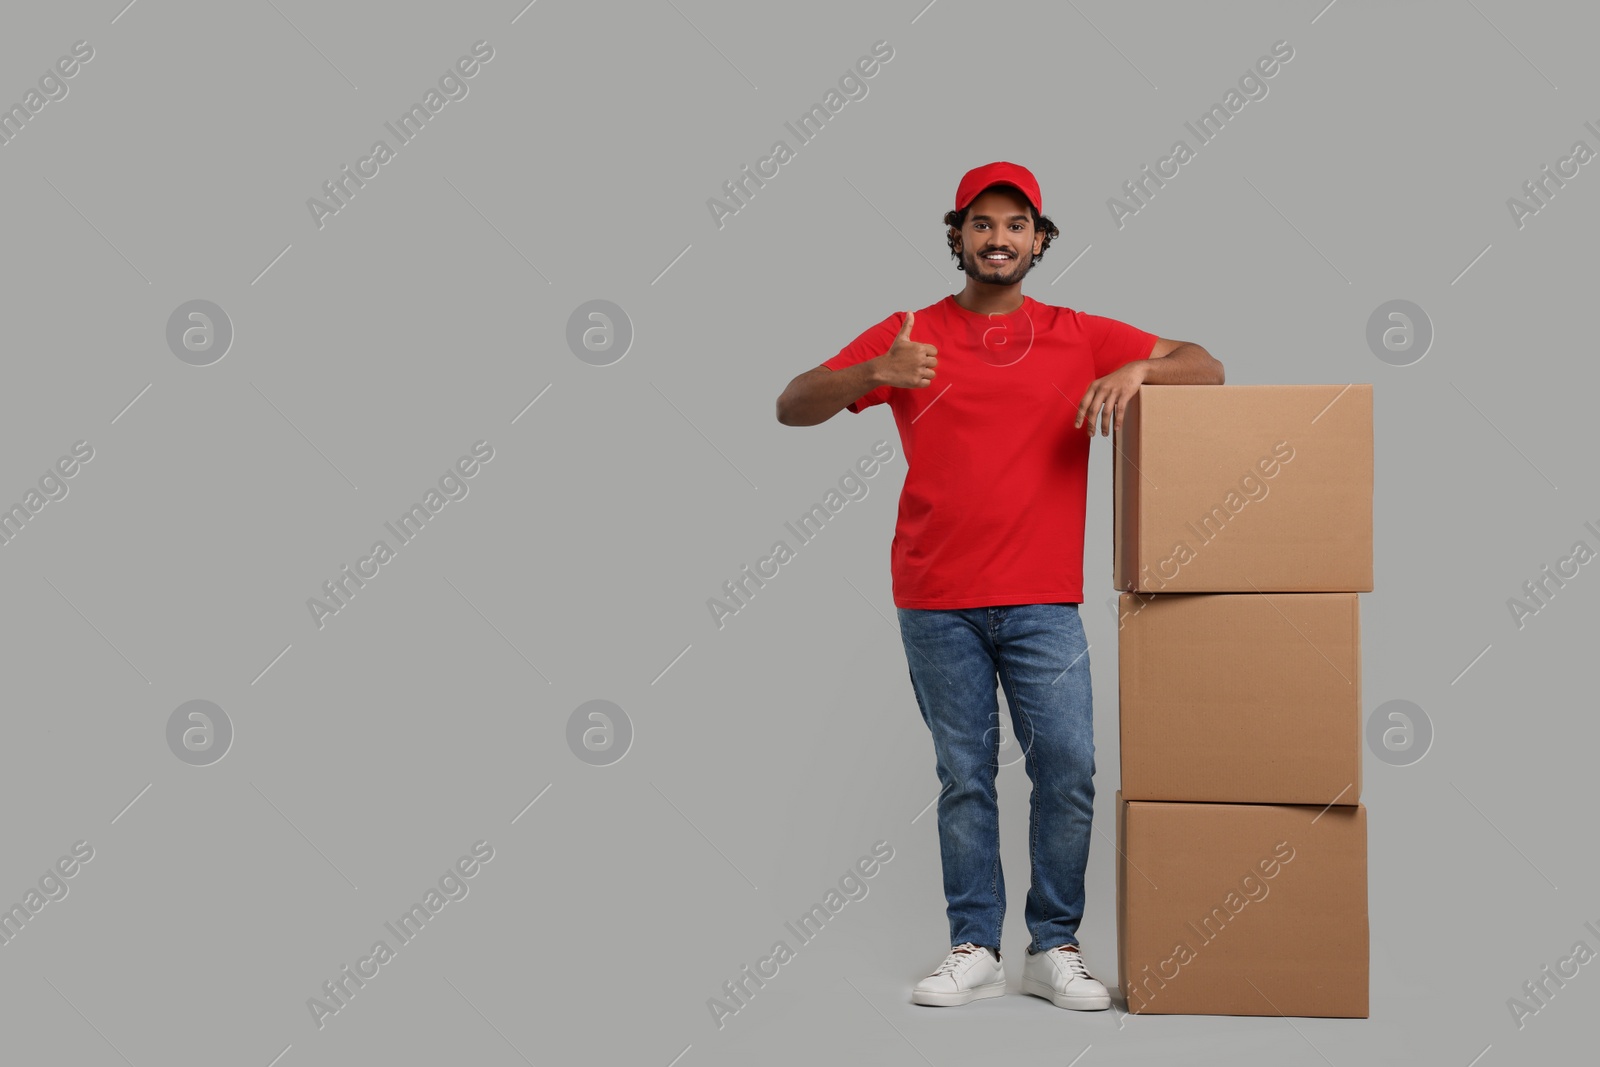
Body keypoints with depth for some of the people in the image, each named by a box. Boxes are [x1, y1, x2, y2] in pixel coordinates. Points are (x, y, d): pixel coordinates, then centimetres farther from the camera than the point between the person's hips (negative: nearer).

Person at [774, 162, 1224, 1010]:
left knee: (1068, 769, -3)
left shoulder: (1079, 336, 9)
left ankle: (1054, 950, 11)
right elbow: (792, 408, 1)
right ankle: (973, 950, 13)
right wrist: (873, 374, -19)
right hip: (936, 603, 0)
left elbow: (1206, 369, 9)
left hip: (1043, 601, 1)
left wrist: (1138, 369, -13)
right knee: (964, 775, 3)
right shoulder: (910, 335, 6)